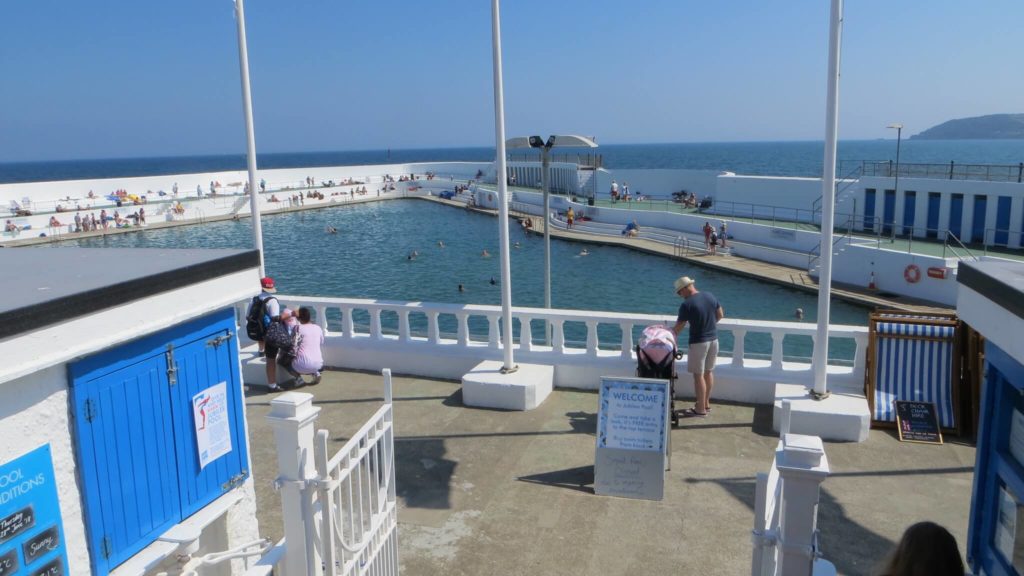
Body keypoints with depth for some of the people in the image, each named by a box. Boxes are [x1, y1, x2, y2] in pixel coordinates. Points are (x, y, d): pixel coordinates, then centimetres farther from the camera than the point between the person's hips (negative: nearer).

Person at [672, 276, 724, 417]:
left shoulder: (686, 304, -17)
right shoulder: (710, 296, 1)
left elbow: (678, 327, -12)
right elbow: (720, 315, 12)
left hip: (699, 342, -7)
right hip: (713, 339, 7)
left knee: (698, 375, 2)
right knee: (709, 372, 17)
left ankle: (700, 409, 7)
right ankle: (706, 403, 29)